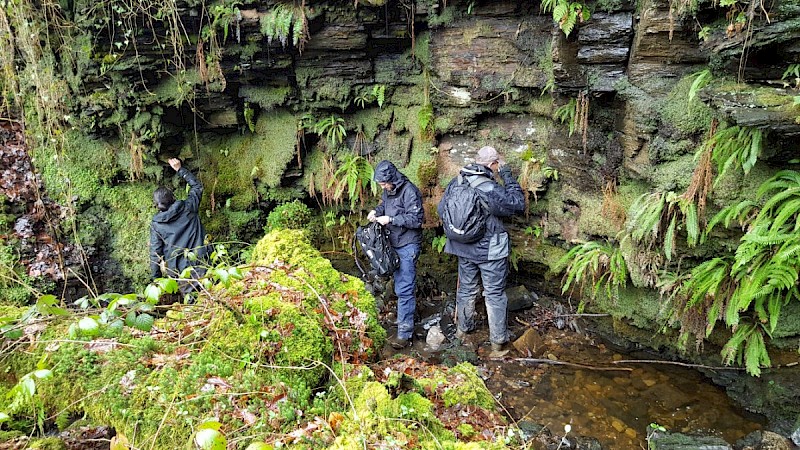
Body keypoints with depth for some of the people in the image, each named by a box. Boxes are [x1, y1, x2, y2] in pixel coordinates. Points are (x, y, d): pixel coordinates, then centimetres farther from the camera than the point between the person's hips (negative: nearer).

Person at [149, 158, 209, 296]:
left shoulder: (156, 224, 3)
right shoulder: (188, 207, 2)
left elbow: (155, 252, 4)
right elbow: (197, 186, 19)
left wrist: (156, 277, 13)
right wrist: (180, 169, 26)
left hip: (177, 272, 0)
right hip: (199, 264, 0)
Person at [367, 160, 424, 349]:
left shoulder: (409, 191, -19)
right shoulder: (388, 190, 6)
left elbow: (416, 220, -22)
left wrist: (390, 219, -23)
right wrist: (376, 211, 1)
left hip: (408, 246, -9)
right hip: (395, 243, 9)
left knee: (404, 289, -8)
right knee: (400, 286, 18)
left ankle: (405, 333, -3)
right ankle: (404, 319, 33)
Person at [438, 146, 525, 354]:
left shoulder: (455, 183, -6)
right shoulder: (492, 189, -25)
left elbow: (442, 209, 5)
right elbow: (519, 204, -12)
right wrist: (507, 175, -10)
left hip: (464, 248, 5)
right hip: (490, 251, -5)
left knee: (466, 289, 22)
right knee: (495, 294, 9)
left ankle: (462, 329, 38)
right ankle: (498, 341, 19)